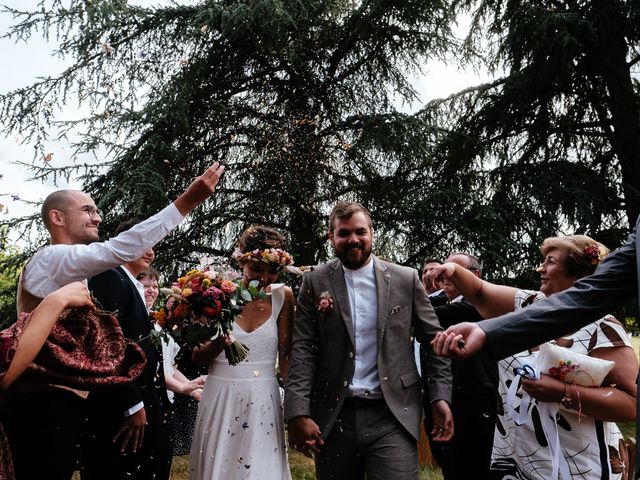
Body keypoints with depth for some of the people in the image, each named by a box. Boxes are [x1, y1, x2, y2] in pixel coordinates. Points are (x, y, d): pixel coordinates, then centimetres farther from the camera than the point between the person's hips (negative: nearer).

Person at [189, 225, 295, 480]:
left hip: (264, 404, 0)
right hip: (221, 401, 0)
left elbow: (285, 355, 2)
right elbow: (197, 358, 1)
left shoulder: (282, 296, -3)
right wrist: (220, 339, -18)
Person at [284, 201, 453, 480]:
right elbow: (303, 349, -4)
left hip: (392, 416, 0)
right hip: (333, 418, 1)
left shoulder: (406, 279, 3)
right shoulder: (315, 283, 2)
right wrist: (298, 413, -12)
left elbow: (432, 339, 7)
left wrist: (440, 396, -2)